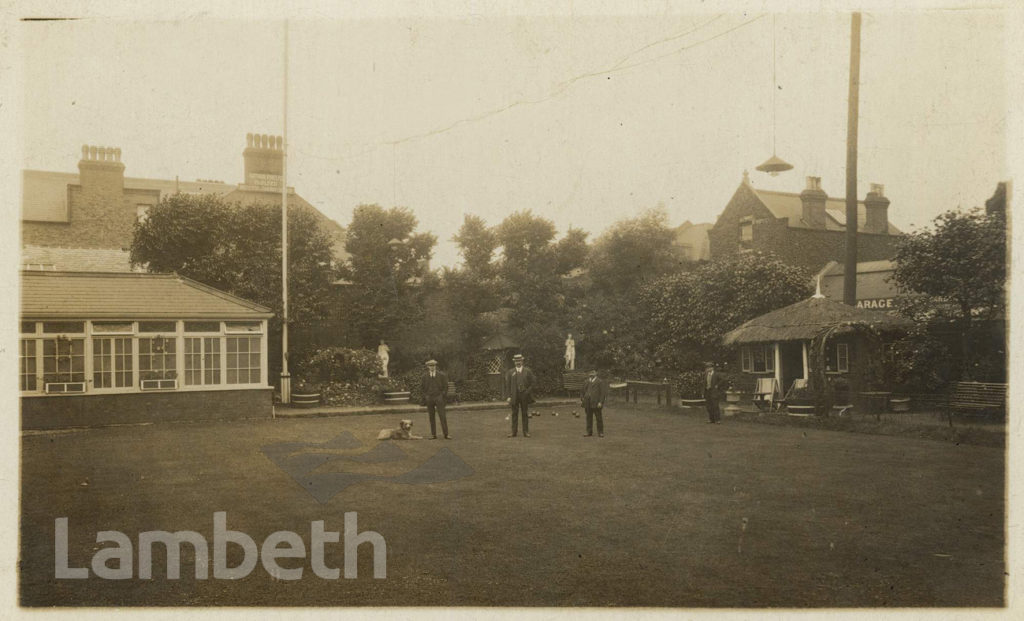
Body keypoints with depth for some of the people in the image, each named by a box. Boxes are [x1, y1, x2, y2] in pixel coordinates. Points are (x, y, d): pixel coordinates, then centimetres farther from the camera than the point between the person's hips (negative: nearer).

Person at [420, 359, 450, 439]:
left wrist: (443, 395, -2)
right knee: (431, 417, 5)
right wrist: (425, 396, 3)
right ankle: (433, 435, 10)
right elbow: (421, 387, 12)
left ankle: (446, 434, -4)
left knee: (442, 416, -6)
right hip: (429, 398, 2)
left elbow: (446, 386, 4)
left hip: (439, 397, -2)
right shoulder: (425, 376, 5)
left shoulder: (441, 375, 0)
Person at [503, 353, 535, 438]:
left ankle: (526, 432, 10)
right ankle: (514, 432, 9)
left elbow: (531, 384, 4)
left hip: (525, 396, 0)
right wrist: (508, 396, -3)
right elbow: (507, 385, 5)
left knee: (525, 414, 4)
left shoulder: (528, 371, 5)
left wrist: (527, 393, -8)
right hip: (514, 396, 1)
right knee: (514, 414, 4)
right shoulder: (510, 372, 7)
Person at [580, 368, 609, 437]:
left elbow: (603, 393, -5)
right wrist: (582, 398, 9)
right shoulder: (586, 382, 17)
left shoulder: (600, 382, 1)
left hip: (596, 403, -5)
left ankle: (600, 432, 5)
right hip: (587, 404, 5)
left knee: (598, 418, -1)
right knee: (589, 418, 7)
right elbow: (582, 392, 23)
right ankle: (589, 432, 14)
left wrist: (600, 402, -13)